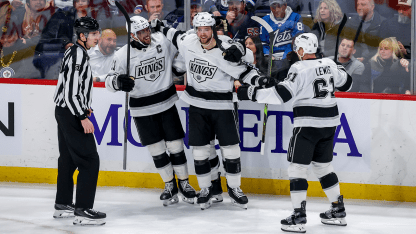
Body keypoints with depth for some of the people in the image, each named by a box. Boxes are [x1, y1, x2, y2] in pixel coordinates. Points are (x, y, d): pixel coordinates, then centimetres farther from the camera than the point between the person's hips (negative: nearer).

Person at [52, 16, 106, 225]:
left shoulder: (73, 52, 13)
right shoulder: (78, 54, -19)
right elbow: (72, 90, -24)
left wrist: (82, 107, 28)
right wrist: (83, 117, -24)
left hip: (65, 112, 11)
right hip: (71, 114, -11)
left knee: (68, 159, 18)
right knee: (89, 160, -11)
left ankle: (63, 205, 27)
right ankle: (83, 211, -12)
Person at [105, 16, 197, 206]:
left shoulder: (162, 41, -5)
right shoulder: (123, 55, -10)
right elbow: (109, 81, -7)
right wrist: (118, 81, -28)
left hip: (166, 104, 1)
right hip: (142, 110, -1)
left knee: (176, 146, 4)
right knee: (157, 151, 6)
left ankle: (184, 183, 21)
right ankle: (170, 186, 23)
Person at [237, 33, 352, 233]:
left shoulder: (300, 68, -13)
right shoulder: (330, 65, 6)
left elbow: (282, 94, -20)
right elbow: (346, 83, 21)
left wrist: (251, 93, -17)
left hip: (308, 124, -7)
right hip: (329, 123, 7)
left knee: (297, 167, -2)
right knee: (323, 165, 20)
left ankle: (299, 217, -8)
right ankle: (338, 211, 22)